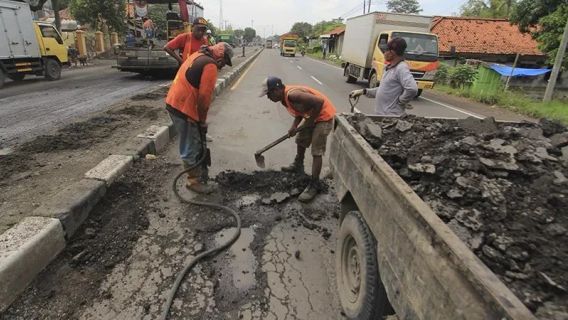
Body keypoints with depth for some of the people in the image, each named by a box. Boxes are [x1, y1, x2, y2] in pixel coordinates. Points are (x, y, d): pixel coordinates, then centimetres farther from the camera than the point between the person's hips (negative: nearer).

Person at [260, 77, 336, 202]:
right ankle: (298, 165, 46)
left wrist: (310, 120, -20)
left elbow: (319, 102, -32)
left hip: (324, 116, -10)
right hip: (312, 117, 10)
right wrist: (294, 127, -8)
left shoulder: (292, 94, -30)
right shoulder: (284, 99, 1)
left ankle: (315, 184, 0)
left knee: (317, 151, -9)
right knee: (301, 140, 24)